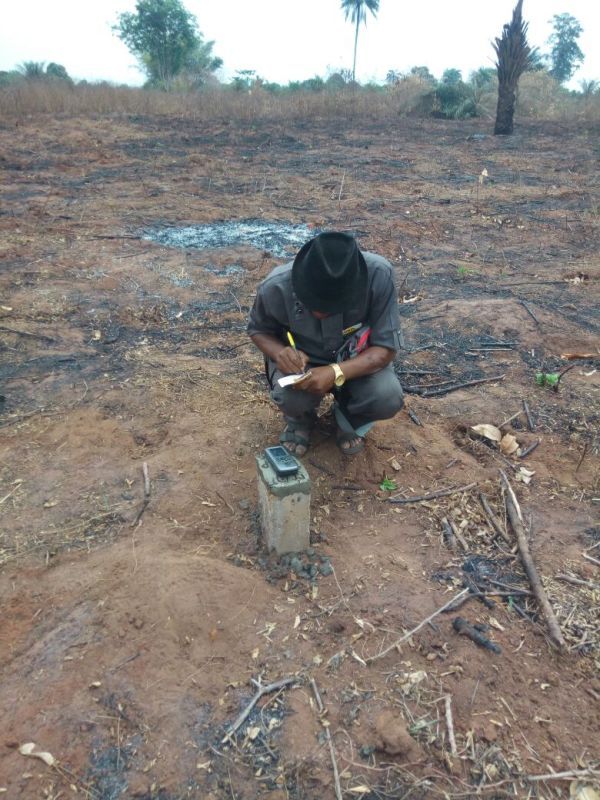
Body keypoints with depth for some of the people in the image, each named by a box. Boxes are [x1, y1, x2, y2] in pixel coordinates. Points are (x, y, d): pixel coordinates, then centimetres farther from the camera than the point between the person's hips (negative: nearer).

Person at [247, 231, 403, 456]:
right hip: (301, 358, 0)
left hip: (356, 360, 1)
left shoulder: (378, 275, -31)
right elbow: (258, 329, -5)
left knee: (388, 398, -28)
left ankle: (348, 419, 10)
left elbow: (386, 347, -22)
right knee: (290, 396, -32)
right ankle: (299, 420, 8)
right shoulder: (276, 287, -27)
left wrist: (336, 373, -39)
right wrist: (280, 352, -29)